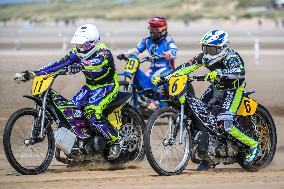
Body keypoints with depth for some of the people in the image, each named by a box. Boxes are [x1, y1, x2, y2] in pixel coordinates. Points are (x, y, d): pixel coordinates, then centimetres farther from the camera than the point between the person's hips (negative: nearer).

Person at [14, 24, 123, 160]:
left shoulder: (103, 53, -24)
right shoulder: (78, 53, -3)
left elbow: (96, 62, -46)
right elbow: (60, 63, -9)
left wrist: (79, 66, -64)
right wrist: (32, 74, -17)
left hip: (107, 86, -8)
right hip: (90, 86, 8)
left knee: (92, 113, -30)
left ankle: (116, 140, -17)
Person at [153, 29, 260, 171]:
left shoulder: (231, 57, -29)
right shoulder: (204, 57, -9)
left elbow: (239, 72, -48)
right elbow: (186, 67, -8)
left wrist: (219, 73, -64)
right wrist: (164, 78, -16)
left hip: (233, 89, -8)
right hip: (217, 87, 8)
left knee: (224, 123, -24)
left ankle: (253, 144, -4)